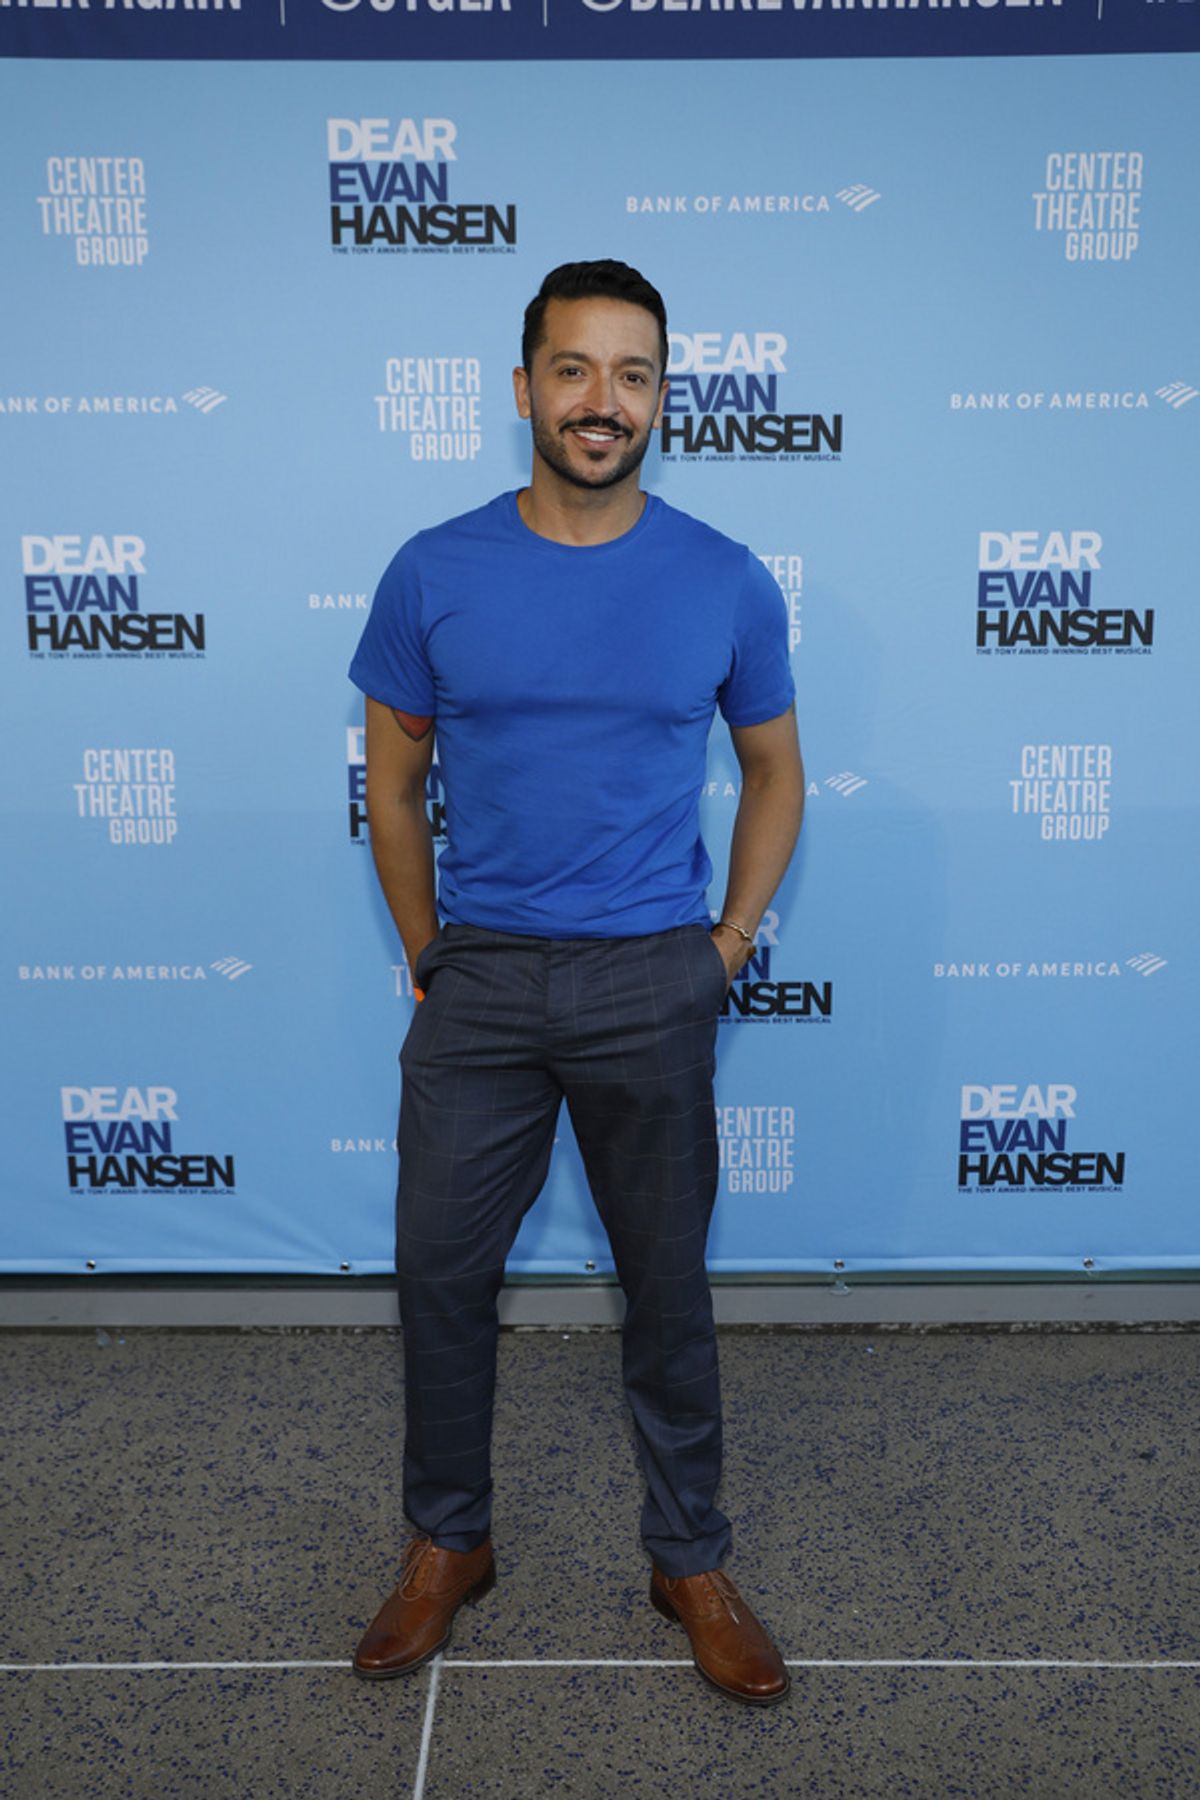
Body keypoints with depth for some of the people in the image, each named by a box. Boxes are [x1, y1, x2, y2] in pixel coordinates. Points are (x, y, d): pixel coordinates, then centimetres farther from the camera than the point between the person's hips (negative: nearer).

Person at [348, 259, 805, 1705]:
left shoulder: (727, 584, -3)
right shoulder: (433, 574, -2)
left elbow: (774, 773, 9)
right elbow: (393, 783, 7)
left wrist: (727, 947, 2)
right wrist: (425, 953, 3)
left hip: (651, 987, -1)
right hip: (477, 983, 1)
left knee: (667, 1286, 11)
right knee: (441, 1276, 10)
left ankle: (691, 1561, 33)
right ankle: (448, 1544, 34)